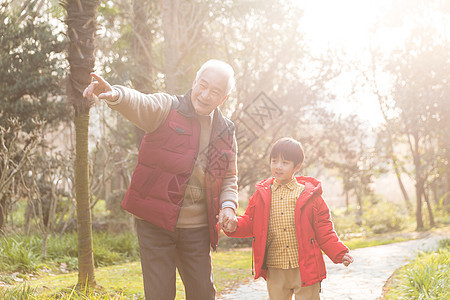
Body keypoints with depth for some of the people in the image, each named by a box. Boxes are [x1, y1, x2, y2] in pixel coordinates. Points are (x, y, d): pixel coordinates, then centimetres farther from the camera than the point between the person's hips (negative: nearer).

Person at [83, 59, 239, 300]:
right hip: (155, 221, -4)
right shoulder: (166, 108, -4)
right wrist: (115, 95, -49)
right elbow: (137, 104, -26)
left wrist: (228, 205, -3)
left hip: (197, 228, 4)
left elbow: (229, 177, 18)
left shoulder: (225, 133, 9)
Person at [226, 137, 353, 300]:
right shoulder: (262, 195, 6)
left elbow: (323, 231, 2)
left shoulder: (309, 195, 0)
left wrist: (340, 253, -8)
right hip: (274, 269, 2)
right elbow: (249, 223, 10)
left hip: (305, 268, -2)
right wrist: (234, 225, -10)